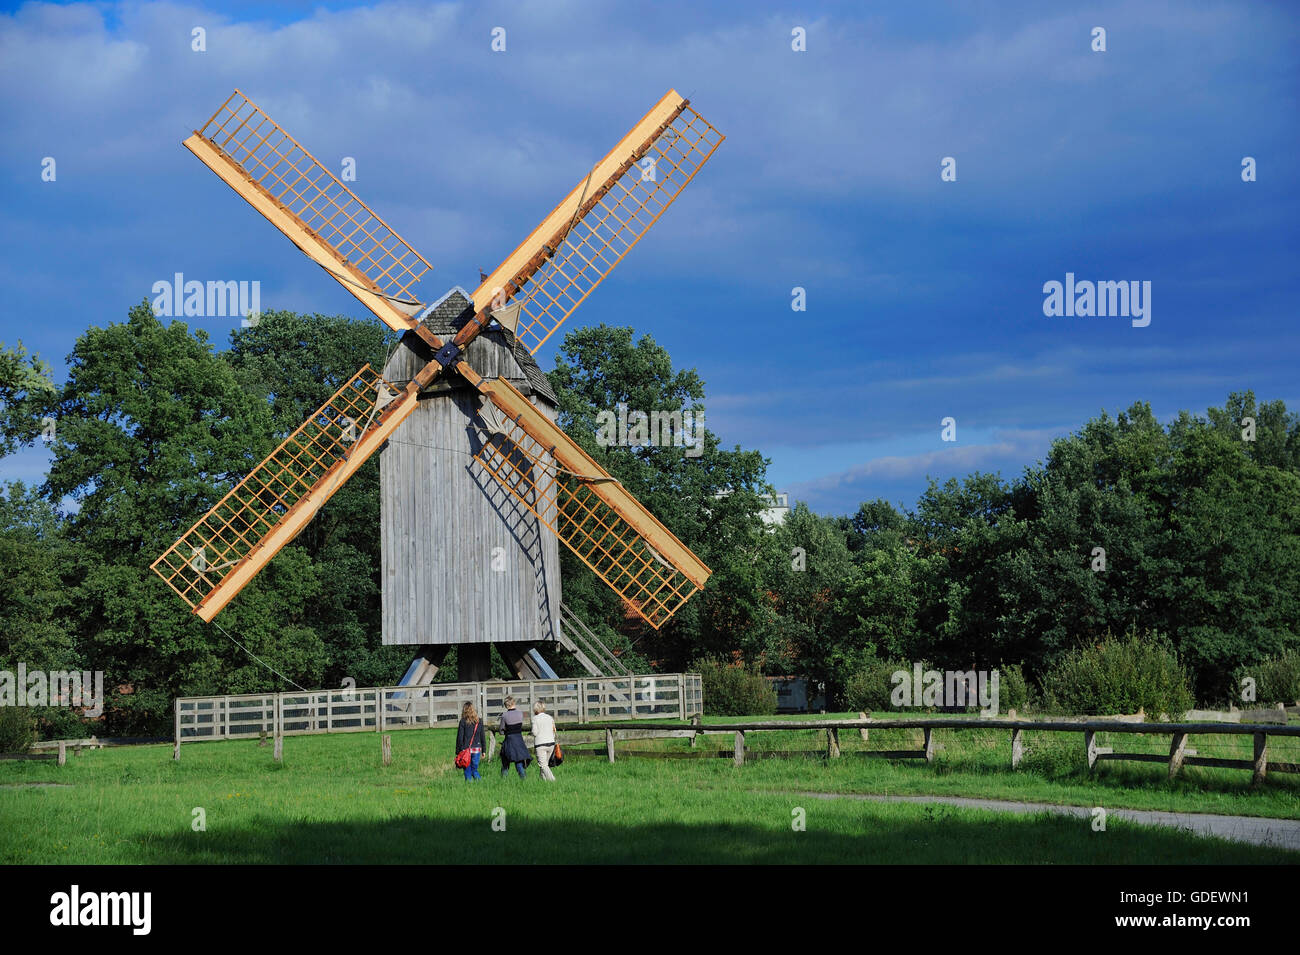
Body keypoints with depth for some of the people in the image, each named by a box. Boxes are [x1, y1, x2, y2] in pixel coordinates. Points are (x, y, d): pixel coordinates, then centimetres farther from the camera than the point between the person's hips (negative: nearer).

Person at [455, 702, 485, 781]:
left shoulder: (463, 721, -6)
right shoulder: (479, 721, 4)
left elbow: (460, 738, -6)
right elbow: (482, 737, 8)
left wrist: (458, 751, -1)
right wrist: (483, 750, 16)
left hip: (466, 749, -3)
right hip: (477, 749, 3)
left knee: (467, 770, 5)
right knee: (475, 769, 12)